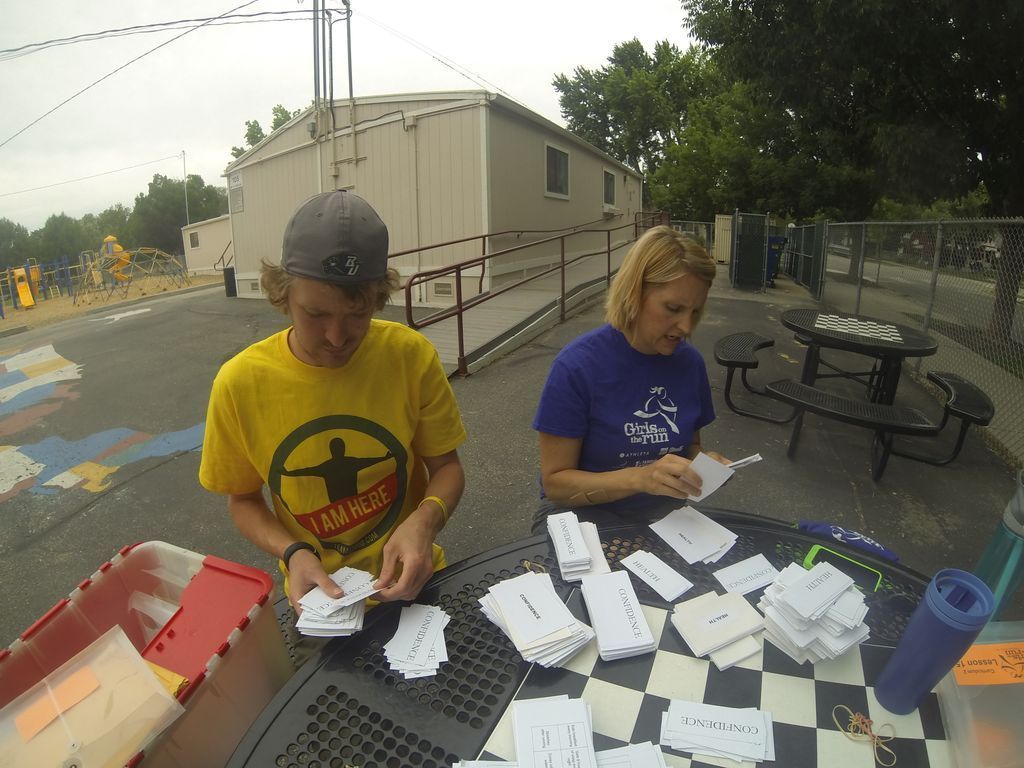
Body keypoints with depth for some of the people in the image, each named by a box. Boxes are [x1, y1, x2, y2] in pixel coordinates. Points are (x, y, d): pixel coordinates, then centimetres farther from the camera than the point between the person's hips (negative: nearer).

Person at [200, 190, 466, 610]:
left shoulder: (411, 355, -15)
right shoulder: (239, 383, -13)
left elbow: (446, 466, -4)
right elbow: (243, 500, 2)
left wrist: (423, 521, -23)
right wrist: (293, 553, -16)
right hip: (318, 592, 1)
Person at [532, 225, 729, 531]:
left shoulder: (689, 362, -3)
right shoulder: (576, 366, -18)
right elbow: (555, 482, -16)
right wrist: (640, 478, -29)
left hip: (663, 510, 5)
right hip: (585, 511, -4)